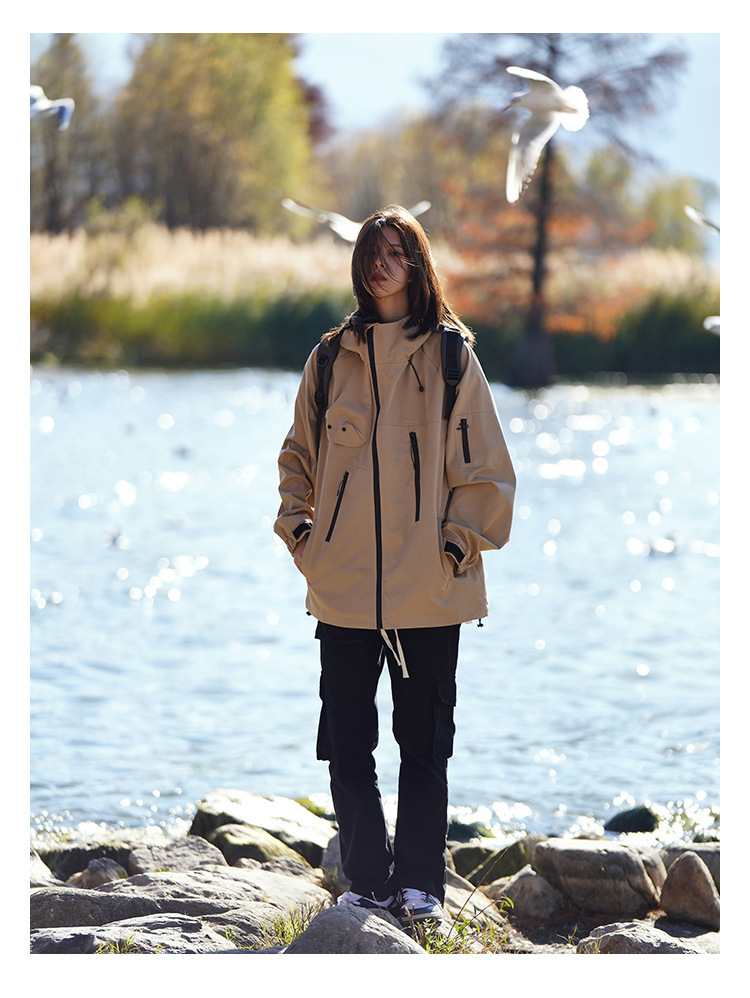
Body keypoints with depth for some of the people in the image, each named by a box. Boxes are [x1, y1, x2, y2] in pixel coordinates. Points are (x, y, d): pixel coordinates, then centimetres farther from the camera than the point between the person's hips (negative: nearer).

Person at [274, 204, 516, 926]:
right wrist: (297, 525, 7)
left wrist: (462, 538, -5)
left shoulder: (449, 356, 4)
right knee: (346, 744, 2)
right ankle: (365, 881, 12)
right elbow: (298, 453, 19)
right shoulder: (332, 358, 10)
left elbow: (484, 466, 5)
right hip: (343, 588, 2)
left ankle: (419, 884, 10)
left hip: (430, 588, -2)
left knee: (425, 743, 2)